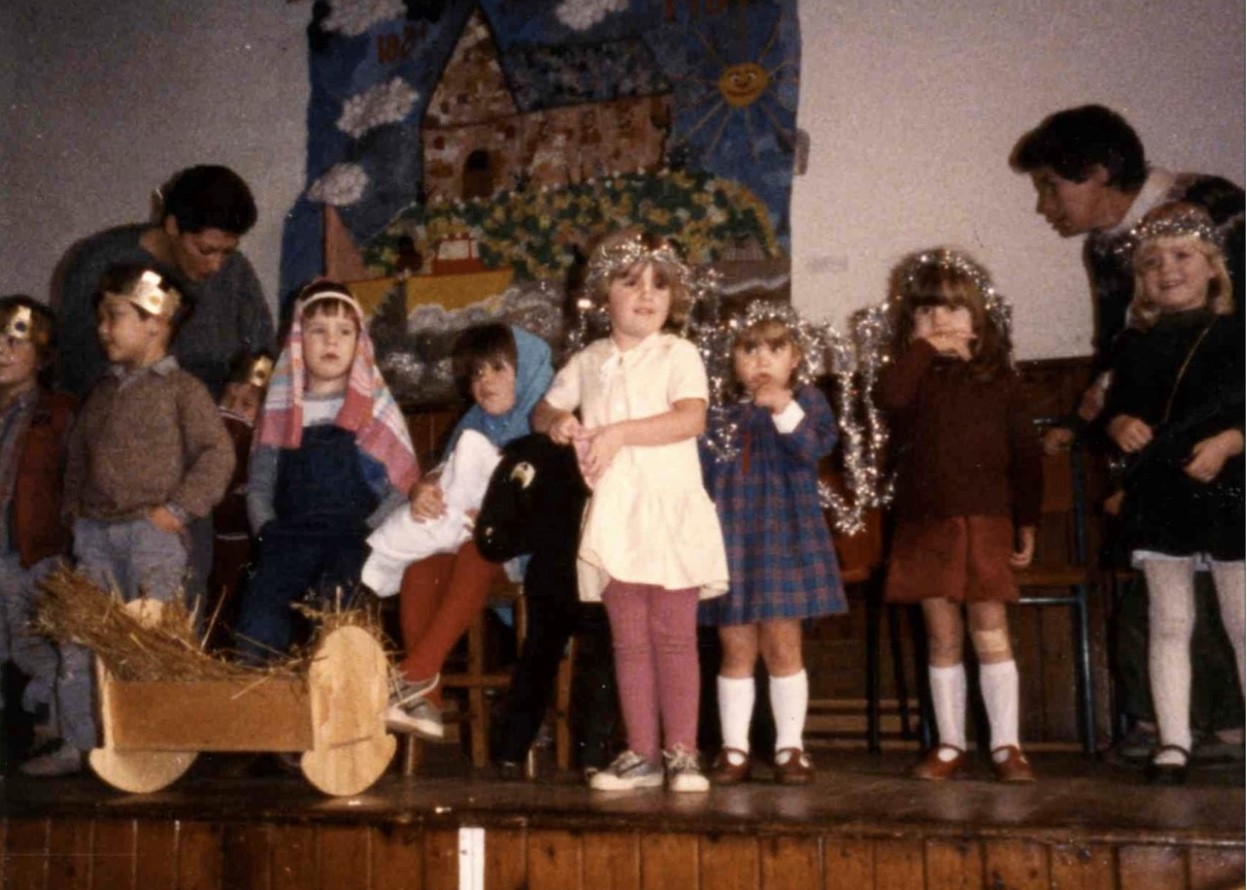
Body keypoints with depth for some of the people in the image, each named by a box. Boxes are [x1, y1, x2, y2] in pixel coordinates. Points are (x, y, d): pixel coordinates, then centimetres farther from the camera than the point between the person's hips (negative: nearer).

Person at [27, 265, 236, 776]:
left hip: (152, 530, -6)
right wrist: (74, 507, 14)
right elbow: (77, 454, 26)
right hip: (96, 532, 7)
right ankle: (77, 743, 16)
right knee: (78, 641, 6)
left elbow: (216, 454, -9)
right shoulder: (103, 393, 17)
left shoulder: (182, 389, -3)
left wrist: (178, 508, -14)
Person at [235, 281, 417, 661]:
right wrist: (268, 531, -1)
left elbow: (403, 487, 4)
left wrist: (366, 532, -9)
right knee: (259, 606, -28)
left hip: (355, 538, -2)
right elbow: (258, 486, 18)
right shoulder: (280, 411, 18)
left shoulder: (375, 408, 11)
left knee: (333, 598, -35)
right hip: (291, 537, 2)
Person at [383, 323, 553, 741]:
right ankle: (425, 703, -29)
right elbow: (442, 476, 8)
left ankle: (417, 672, -34)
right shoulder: (473, 426, 19)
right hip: (467, 534, 5)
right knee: (419, 567, -25)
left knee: (477, 553, -36)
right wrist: (424, 491, -17)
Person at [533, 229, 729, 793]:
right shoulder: (588, 361, 13)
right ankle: (641, 755, 14)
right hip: (613, 516, 4)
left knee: (674, 637, -2)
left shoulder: (678, 355, -1)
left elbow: (691, 418, -16)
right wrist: (557, 421, -3)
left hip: (670, 512, -4)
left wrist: (617, 433, -20)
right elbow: (542, 412, 21)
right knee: (628, 642, 7)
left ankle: (681, 752, 5)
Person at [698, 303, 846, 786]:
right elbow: (700, 476, 10)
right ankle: (734, 748, 15)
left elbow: (814, 447, -16)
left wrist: (785, 409, -30)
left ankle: (790, 747, 13)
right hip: (730, 540, 2)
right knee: (736, 649, 7)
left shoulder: (806, 401, 3)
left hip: (784, 539, -2)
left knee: (782, 645, 1)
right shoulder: (721, 411, 8)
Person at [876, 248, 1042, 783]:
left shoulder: (996, 379, 5)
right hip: (924, 524, 1)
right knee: (942, 639, 8)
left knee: (990, 633, -2)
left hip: (985, 522, -1)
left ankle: (1006, 745, 6)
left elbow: (1024, 453, 7)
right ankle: (950, 744, 17)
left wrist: (1027, 523, 6)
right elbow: (890, 396, -20)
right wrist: (924, 349, -11)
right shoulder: (912, 377, 6)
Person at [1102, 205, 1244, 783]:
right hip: (1159, 497, 3)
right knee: (1169, 623, 6)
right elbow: (1115, 410, 17)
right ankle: (1174, 742, 10)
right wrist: (1120, 426, -3)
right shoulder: (1138, 350, 11)